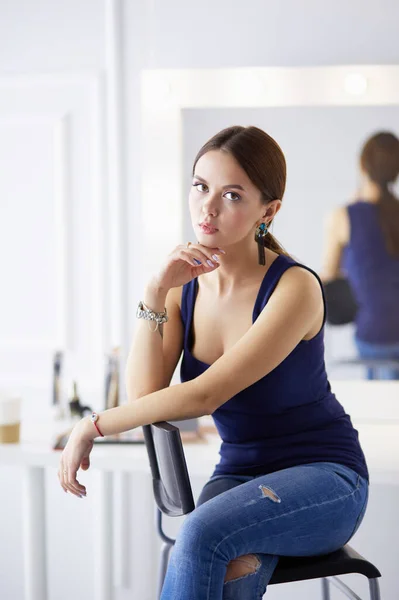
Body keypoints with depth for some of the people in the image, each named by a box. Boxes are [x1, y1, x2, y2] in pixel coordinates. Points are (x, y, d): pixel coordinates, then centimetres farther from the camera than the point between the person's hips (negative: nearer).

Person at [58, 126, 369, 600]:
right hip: (239, 473, 4)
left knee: (201, 535, -33)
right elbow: (143, 396, -10)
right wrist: (155, 292, -17)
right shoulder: (186, 286, 2)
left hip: (323, 477, -4)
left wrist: (93, 426, -18)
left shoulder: (295, 288, -16)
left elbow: (206, 395, -23)